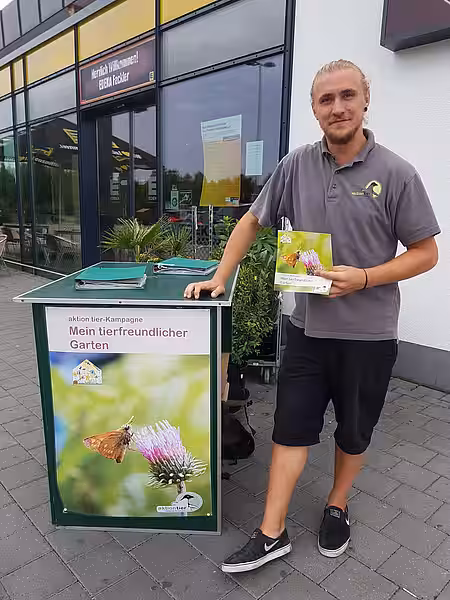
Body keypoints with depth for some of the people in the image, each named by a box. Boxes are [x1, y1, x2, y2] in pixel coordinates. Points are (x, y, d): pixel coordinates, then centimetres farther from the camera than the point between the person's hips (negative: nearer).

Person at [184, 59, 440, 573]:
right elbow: (252, 223, 9)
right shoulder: (296, 165, 0)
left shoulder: (396, 173, -8)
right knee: (291, 426, 7)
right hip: (308, 326, 2)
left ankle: (337, 507, 42)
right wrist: (219, 278, 4)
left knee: (354, 429, 16)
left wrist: (363, 278, -19)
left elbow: (425, 253, -4)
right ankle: (272, 533, 21)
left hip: (368, 332, -1)